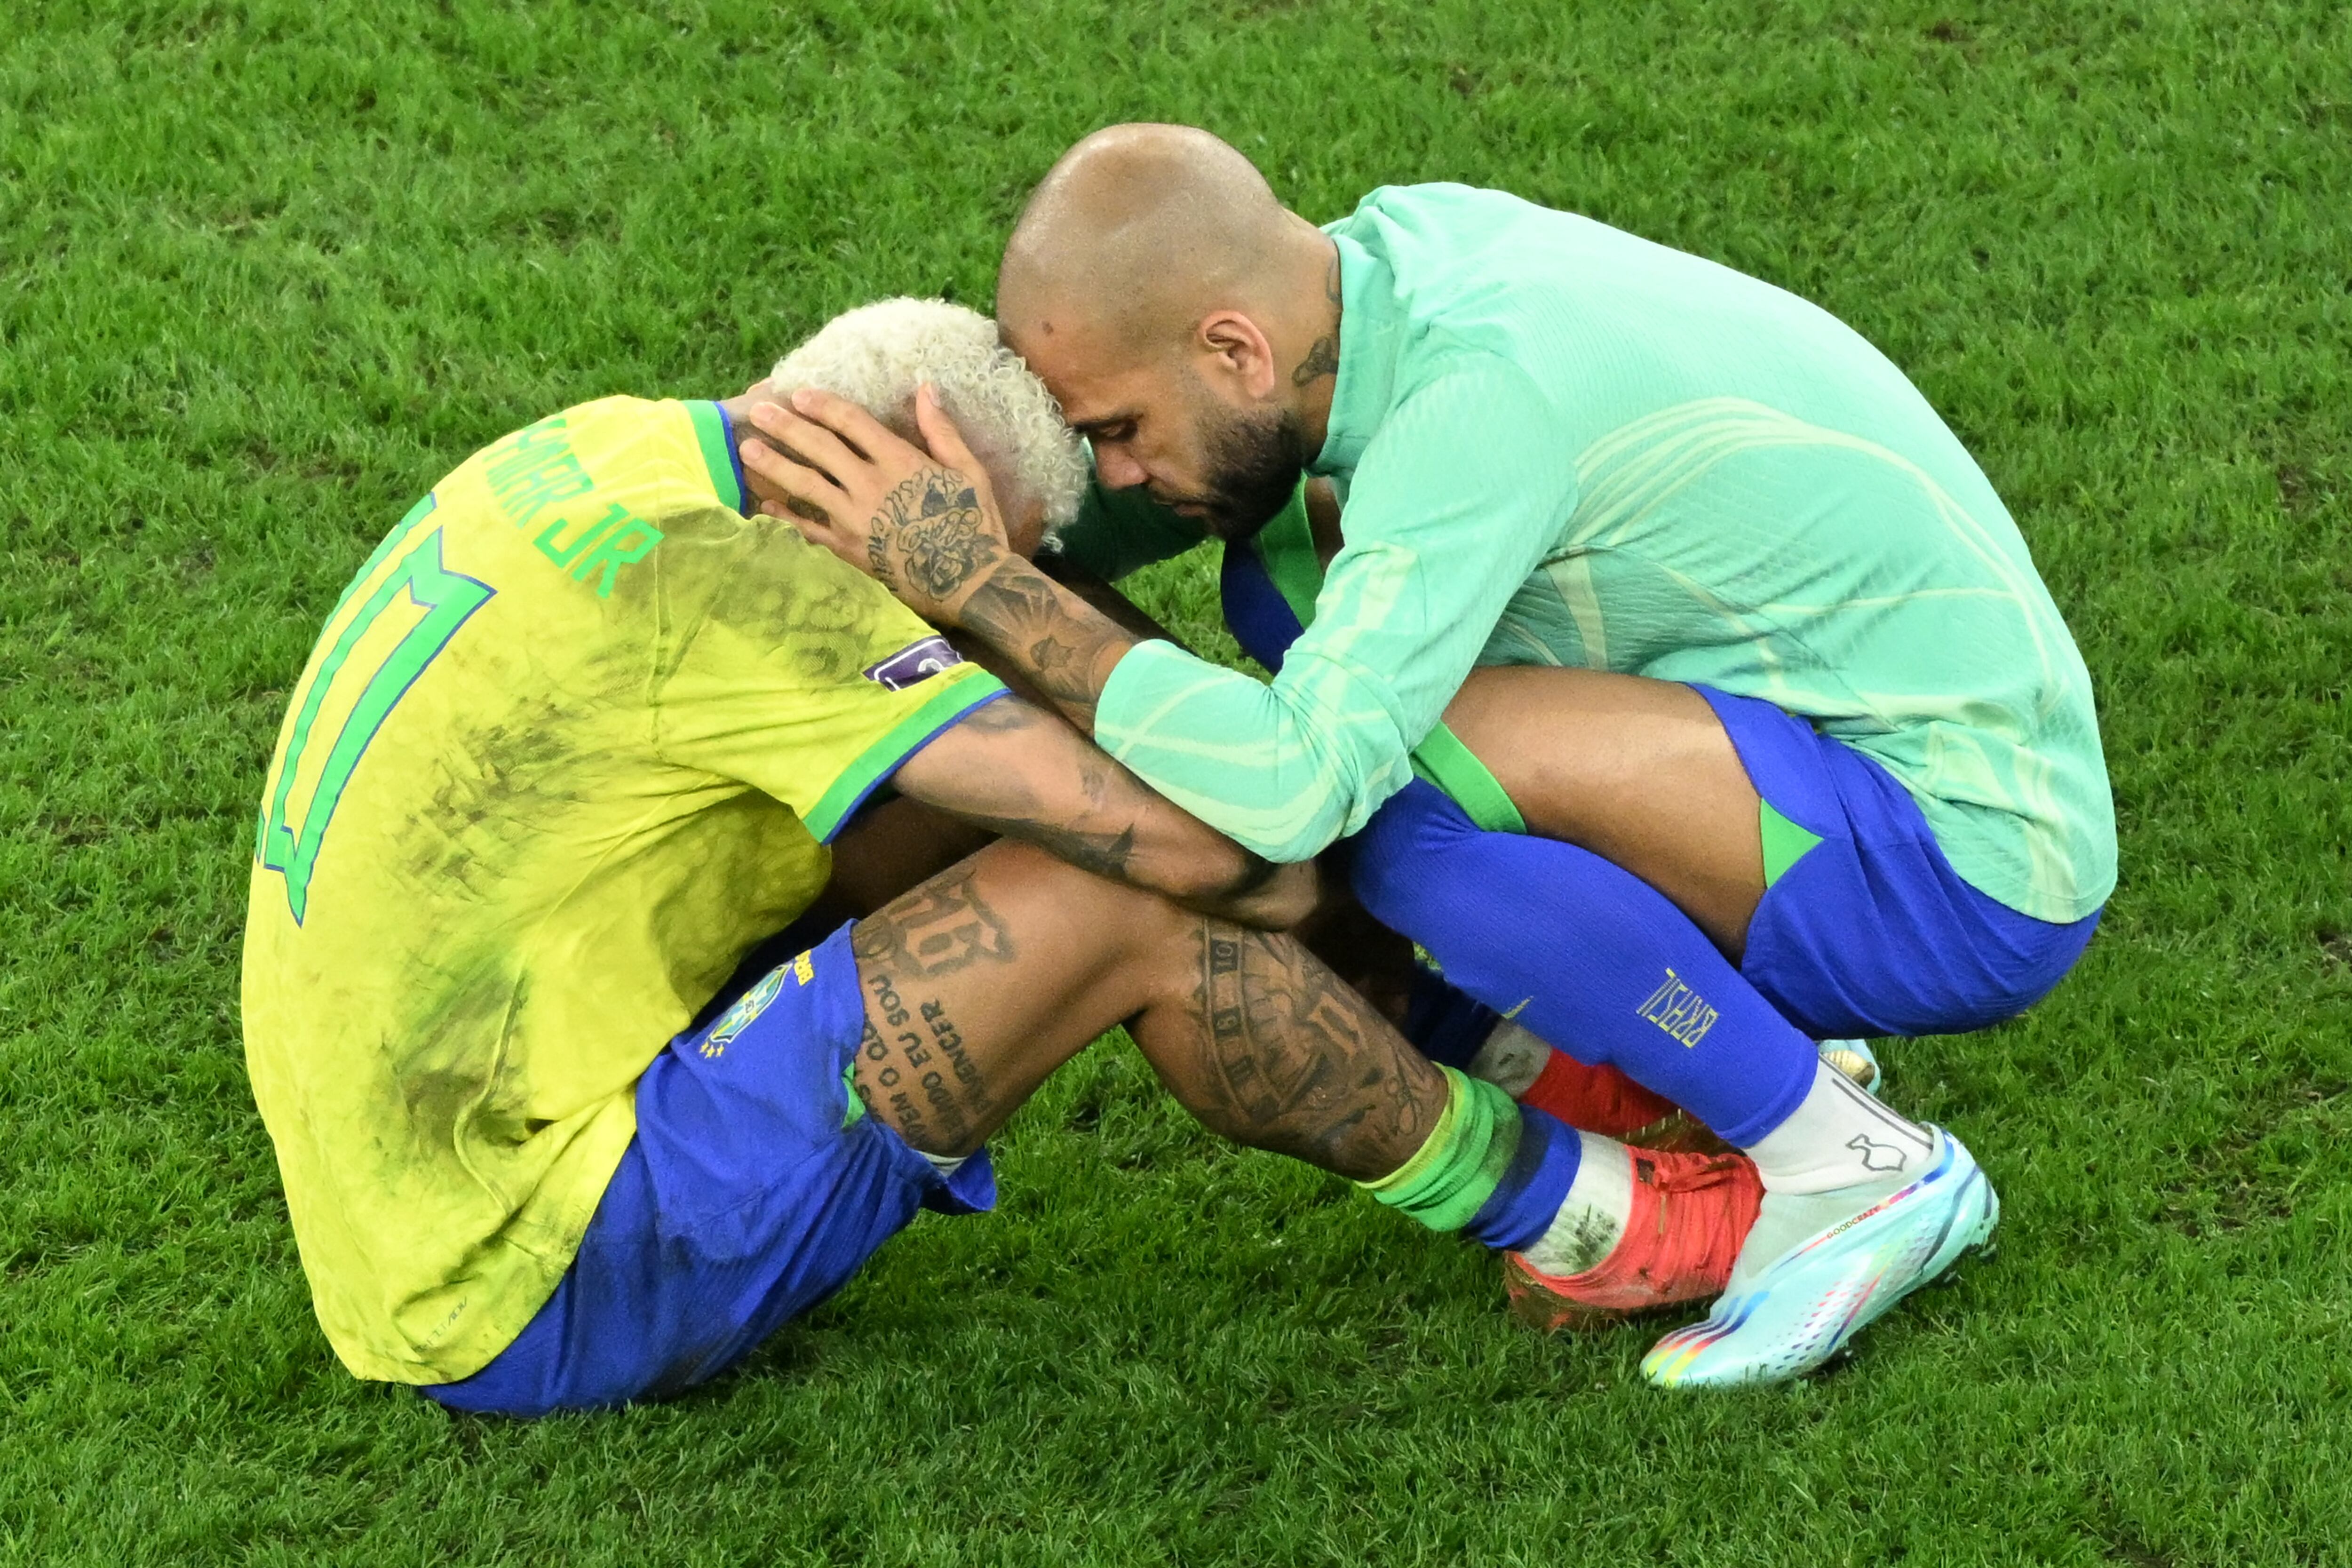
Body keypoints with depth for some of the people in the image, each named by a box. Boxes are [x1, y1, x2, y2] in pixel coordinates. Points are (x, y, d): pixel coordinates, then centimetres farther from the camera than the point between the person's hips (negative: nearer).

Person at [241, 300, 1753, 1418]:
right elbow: (1187, 839, -24)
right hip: (539, 1290, -10)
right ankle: (1581, 1212, 5)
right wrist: (1287, 873, -3)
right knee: (1121, 906, -15)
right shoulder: (718, 572, -21)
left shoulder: (593, 461, 8)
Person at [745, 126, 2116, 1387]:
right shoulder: (1400, 242, -2)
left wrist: (974, 583, -29)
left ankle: (1855, 1172, -9)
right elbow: (1109, 517, 15)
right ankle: (1754, 1061, 10)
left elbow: (1288, 789, -37)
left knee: (1407, 787, -29)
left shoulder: (1484, 390, -27)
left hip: (1973, 872, -9)